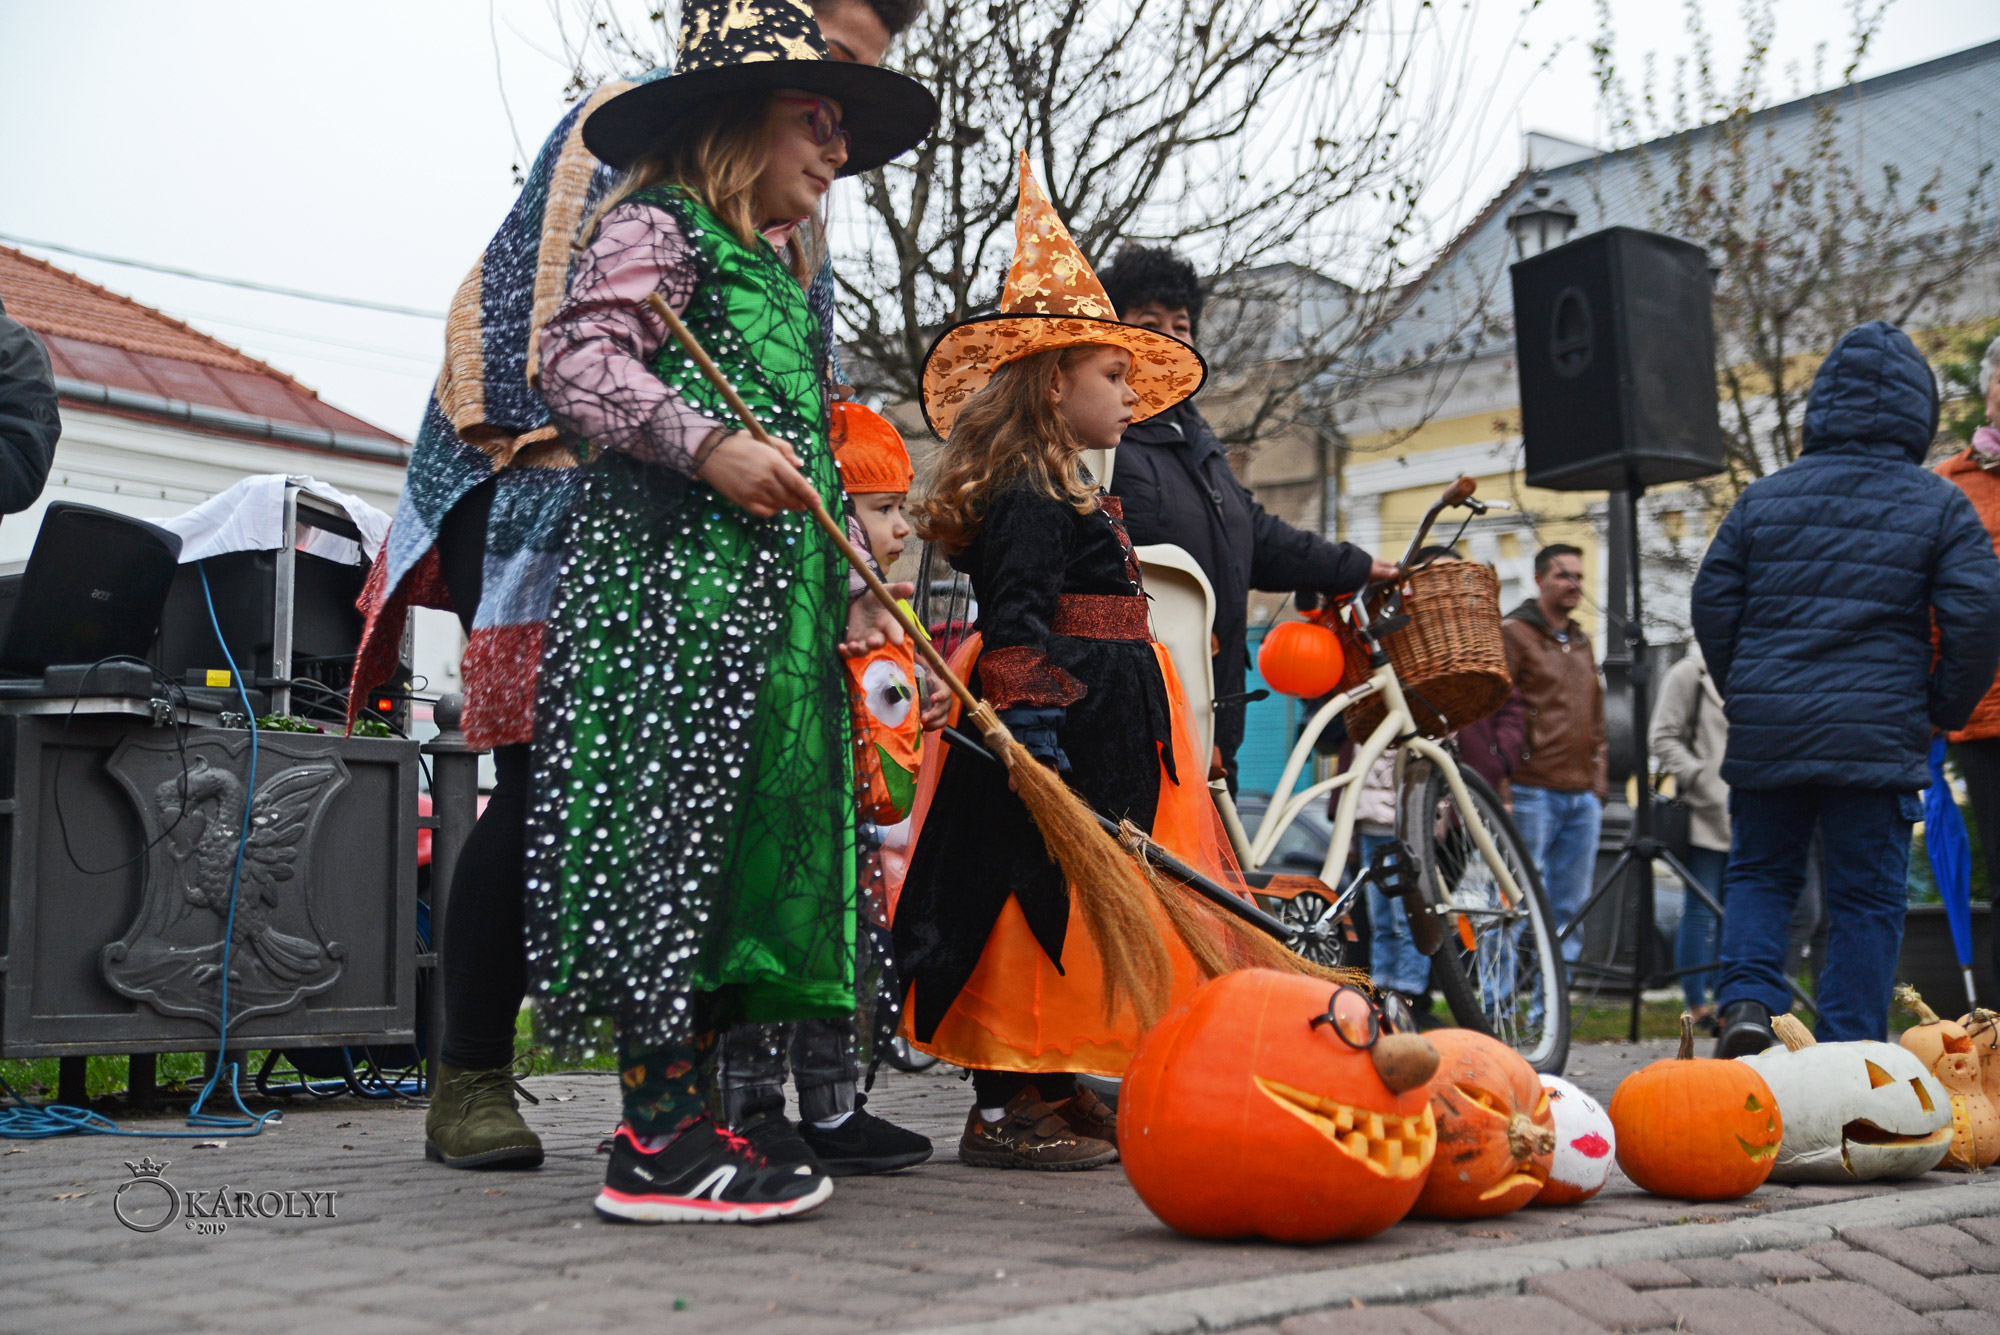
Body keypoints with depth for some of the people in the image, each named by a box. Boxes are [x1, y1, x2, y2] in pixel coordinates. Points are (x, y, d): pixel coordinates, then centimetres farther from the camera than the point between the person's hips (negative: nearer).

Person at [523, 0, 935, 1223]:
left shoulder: (775, 270, 29)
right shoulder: (656, 224, 2)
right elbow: (577, 360, -11)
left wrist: (842, 569, 22)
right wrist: (706, 444, -21)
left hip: (766, 594, 10)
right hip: (668, 573, -10)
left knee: (747, 835, 5)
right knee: (668, 824, -13)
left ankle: (681, 1116, 10)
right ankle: (661, 1139, -13)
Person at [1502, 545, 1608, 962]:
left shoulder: (1581, 640, 20)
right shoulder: (1514, 633, -1)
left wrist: (1598, 780, 16)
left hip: (1582, 797, 7)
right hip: (1532, 793, -7)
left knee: (1570, 909, 8)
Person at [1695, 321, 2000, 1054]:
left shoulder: (1763, 497, 7)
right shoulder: (1940, 506, 0)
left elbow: (1713, 602, 7)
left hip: (1766, 729, 2)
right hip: (1878, 737, -2)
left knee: (1759, 873, 18)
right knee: (1867, 897, 5)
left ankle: (1747, 1001, -4)